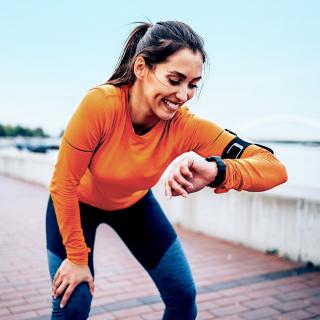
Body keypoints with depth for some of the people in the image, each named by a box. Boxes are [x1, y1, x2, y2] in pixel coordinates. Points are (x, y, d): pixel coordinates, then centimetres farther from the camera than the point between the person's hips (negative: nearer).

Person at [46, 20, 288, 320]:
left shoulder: (187, 127, -28)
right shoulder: (100, 104, -37)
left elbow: (275, 168, -33)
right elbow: (63, 185, -25)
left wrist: (216, 171, -54)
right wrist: (77, 258, -16)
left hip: (133, 203, 3)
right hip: (77, 204, -2)